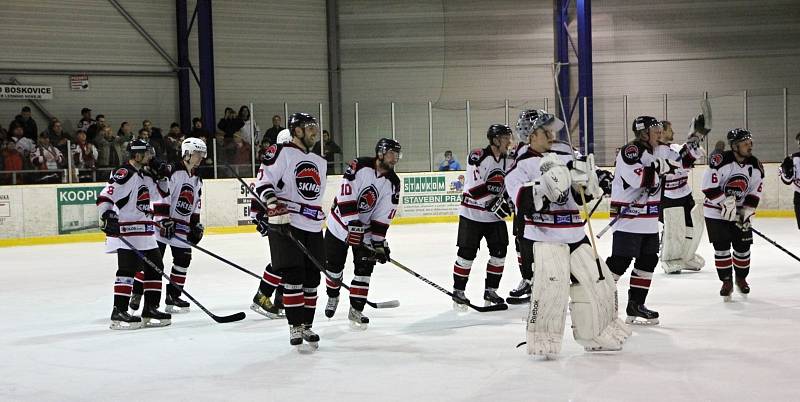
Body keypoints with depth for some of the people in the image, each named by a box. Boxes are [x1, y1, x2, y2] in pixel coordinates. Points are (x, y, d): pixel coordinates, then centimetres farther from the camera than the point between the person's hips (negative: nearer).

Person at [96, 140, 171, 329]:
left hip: (145, 232, 10)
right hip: (125, 231, -10)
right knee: (128, 269, -13)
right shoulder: (123, 174, -13)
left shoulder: (144, 175, 17)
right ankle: (118, 313, -11)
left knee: (155, 266, 10)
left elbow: (160, 194, 31)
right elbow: (104, 197, -19)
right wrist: (108, 217, -29)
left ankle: (150, 309, 17)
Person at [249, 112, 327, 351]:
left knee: (311, 278, 6)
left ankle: (306, 326, 16)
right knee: (292, 276, -9)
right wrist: (274, 206, -25)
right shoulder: (281, 152, -5)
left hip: (313, 227, 7)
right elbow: (263, 182, -13)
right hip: (285, 224, -7)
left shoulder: (319, 162, 19)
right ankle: (296, 327, -4)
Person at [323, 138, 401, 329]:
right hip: (340, 222, -2)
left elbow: (383, 216, -7)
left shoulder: (393, 183, -9)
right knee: (334, 266, 9)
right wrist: (353, 225, -30)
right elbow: (346, 197, -26)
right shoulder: (359, 166, -21)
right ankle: (332, 297, 37)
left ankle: (355, 311, 0)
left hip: (366, 228, 2)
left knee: (364, 268, -8)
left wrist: (379, 241, -12)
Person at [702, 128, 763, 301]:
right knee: (721, 248, -3)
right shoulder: (720, 161, -22)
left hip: (740, 211, 4)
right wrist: (726, 203, -23)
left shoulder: (756, 166, -5)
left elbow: (755, 191, 1)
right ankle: (727, 281, 10)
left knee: (742, 247, 5)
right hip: (716, 211, -4)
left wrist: (747, 212, -9)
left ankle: (741, 278, 27)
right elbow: (709, 186, -22)